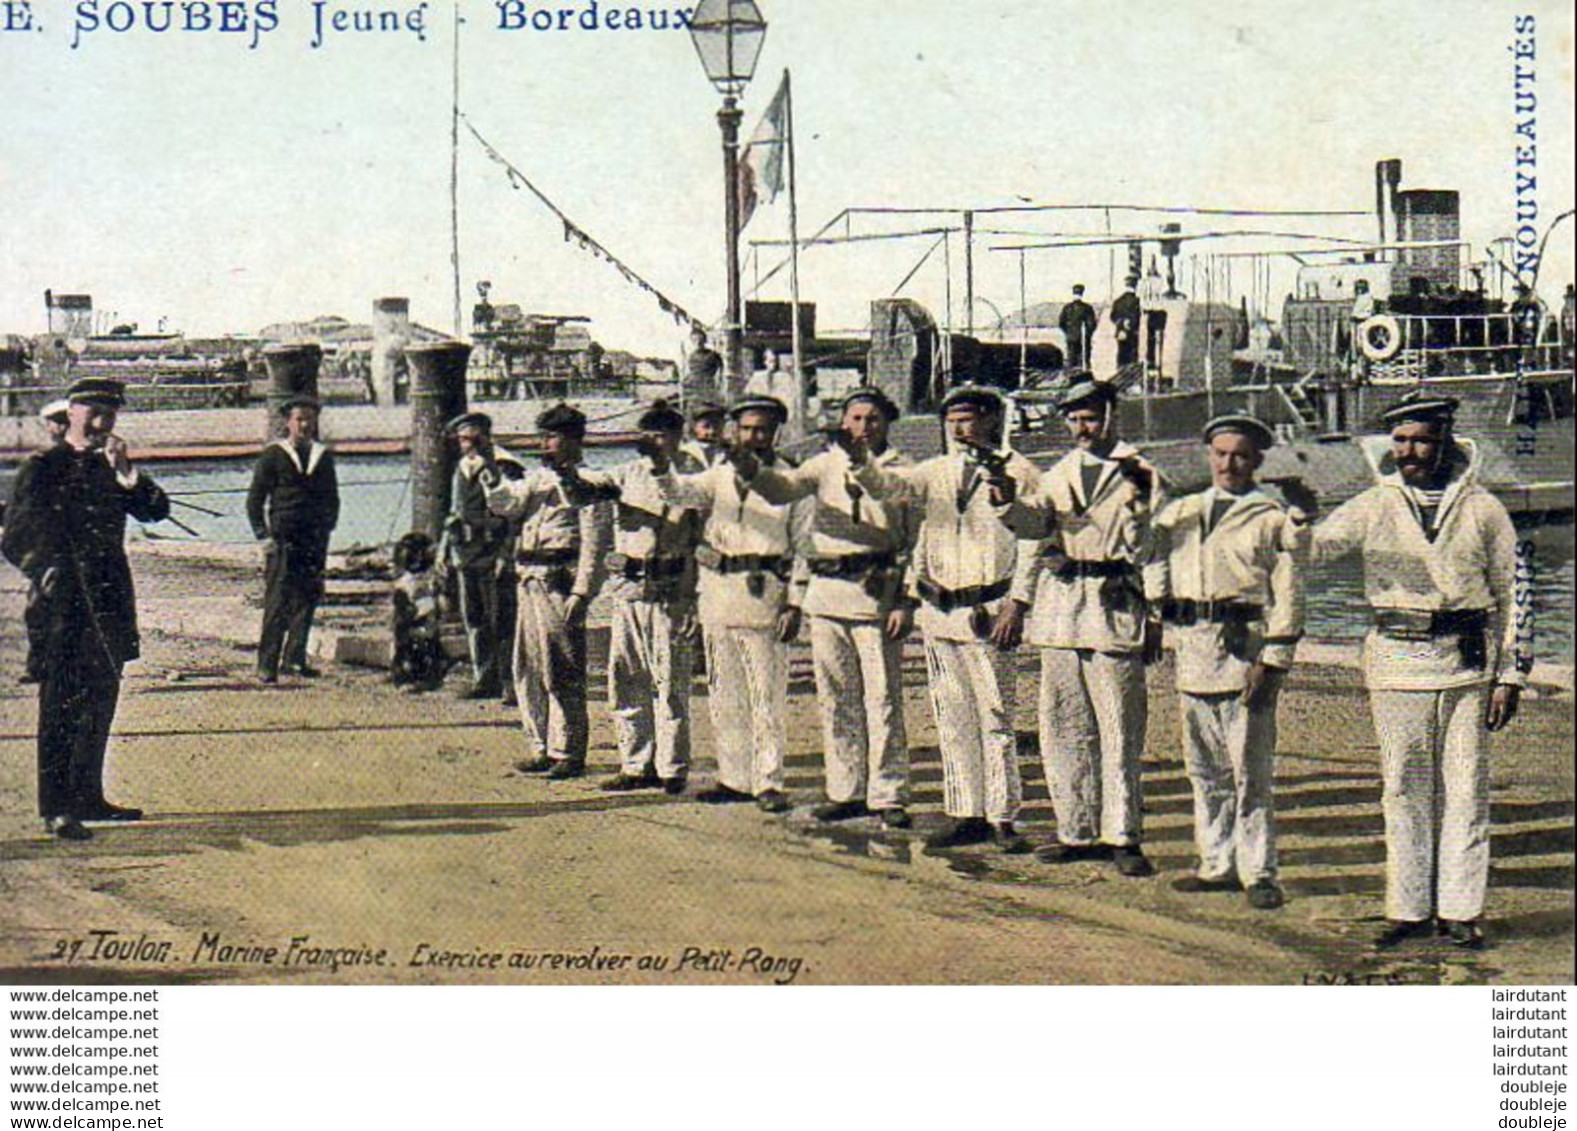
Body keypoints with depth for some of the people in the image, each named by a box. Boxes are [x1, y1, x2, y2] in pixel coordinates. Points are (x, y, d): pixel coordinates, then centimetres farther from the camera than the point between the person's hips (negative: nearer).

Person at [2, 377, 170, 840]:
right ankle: (55, 809, -7)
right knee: (61, 705, -7)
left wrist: (126, 474, -13)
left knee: (100, 702, 13)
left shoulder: (111, 468, 15)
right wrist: (45, 568, -22)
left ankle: (88, 796, 24)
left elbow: (156, 511, 2)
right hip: (63, 599, -6)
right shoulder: (42, 467, -2)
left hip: (110, 599, 7)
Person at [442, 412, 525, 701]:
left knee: (502, 621, -7)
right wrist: (447, 549, 19)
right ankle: (485, 679, 19)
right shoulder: (461, 470, 16)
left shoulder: (503, 468, -9)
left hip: (494, 555, -8)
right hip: (466, 555, 8)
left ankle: (510, 682, -3)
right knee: (474, 620, 11)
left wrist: (507, 555, -17)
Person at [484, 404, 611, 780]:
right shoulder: (537, 478, 19)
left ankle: (568, 753, 0)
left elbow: (594, 542, -10)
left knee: (562, 672, -6)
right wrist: (493, 474, -7)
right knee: (528, 669, 10)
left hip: (561, 581, -8)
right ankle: (540, 748, 19)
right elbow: (507, 506, 7)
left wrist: (581, 592, -16)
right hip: (528, 580, 8)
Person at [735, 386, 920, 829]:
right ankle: (845, 791, 18)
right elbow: (785, 487, -5)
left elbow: (916, 542, 2)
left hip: (878, 593, -4)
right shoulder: (826, 465, 11)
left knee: (883, 699, -4)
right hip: (827, 593, 4)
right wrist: (751, 470, -27)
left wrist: (907, 602, -6)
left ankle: (888, 795, 1)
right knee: (836, 699, 9)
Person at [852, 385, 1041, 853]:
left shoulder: (1018, 474, -3)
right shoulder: (937, 472, 12)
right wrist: (860, 462, -20)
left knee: (995, 716, -3)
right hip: (937, 610, 6)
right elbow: (888, 485, 0)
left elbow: (1031, 543, -6)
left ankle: (1002, 818, 2)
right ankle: (964, 814, 15)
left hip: (988, 612, -5)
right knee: (952, 717, 9)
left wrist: (1017, 604, -13)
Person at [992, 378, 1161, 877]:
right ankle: (1076, 831, 14)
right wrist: (1009, 503, -19)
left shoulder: (1140, 475, 3)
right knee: (1063, 728, 7)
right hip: (1059, 606, 5)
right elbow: (1035, 521, 0)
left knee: (1119, 729, -5)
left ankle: (1121, 836, -2)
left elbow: (1158, 549, 2)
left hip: (1115, 610, -5)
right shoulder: (1060, 474, 15)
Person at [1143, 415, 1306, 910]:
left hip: (1246, 646, -5)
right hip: (1193, 646, 5)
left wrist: (1272, 661, -11)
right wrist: (1158, 596, 6)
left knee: (1250, 770, -4)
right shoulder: (1180, 512, 15)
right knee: (1204, 767, 11)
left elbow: (1287, 595, -4)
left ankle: (1259, 873, 1)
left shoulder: (1273, 520, 1)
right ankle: (1217, 865, 20)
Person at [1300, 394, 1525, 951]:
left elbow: (1511, 594, 7)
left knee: (1465, 789, 1)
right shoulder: (1373, 507, 6)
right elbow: (1313, 549, -5)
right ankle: (1409, 908, 13)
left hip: (1468, 662, -1)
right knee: (1404, 790, 5)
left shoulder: (1482, 509, 5)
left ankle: (1460, 909, 9)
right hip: (1397, 664, 1)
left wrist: (1510, 674, 3)